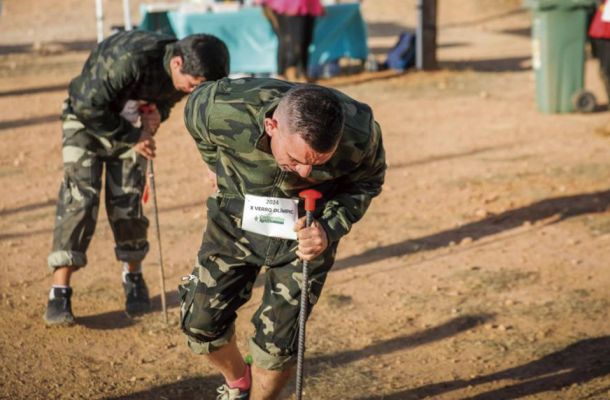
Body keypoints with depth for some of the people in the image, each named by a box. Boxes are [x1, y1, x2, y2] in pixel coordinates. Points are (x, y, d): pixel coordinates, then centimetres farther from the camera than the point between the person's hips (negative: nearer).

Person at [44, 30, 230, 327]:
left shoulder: (189, 72, -18)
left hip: (131, 124, 5)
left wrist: (158, 114, -18)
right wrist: (132, 138, -25)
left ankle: (134, 277, 21)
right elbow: (89, 105, -31)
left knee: (127, 203, -1)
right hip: (86, 116, -5)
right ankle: (60, 292, -11)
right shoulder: (131, 59, -40)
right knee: (79, 199, -13)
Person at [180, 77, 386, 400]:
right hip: (238, 217, 1)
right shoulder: (222, 110, -35)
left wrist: (330, 229, -27)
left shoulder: (360, 134, -33)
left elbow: (366, 183, -9)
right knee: (201, 322, 4)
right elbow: (194, 108, -8)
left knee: (278, 341, -4)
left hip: (306, 230, -1)